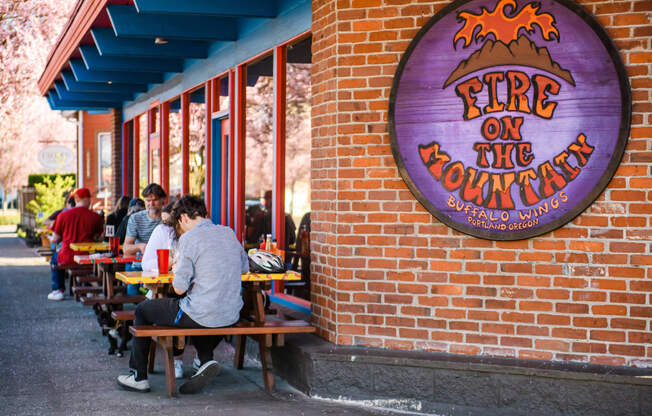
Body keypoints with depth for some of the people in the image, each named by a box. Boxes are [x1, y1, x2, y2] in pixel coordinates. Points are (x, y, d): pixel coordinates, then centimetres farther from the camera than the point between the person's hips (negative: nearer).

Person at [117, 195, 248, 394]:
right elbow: (245, 267, 22)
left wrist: (177, 268, 9)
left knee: (143, 310, 17)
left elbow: (180, 288, -12)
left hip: (203, 317, -6)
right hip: (231, 316, 6)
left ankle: (139, 376, 25)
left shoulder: (189, 238, -12)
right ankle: (206, 360, 16)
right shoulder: (229, 233, 8)